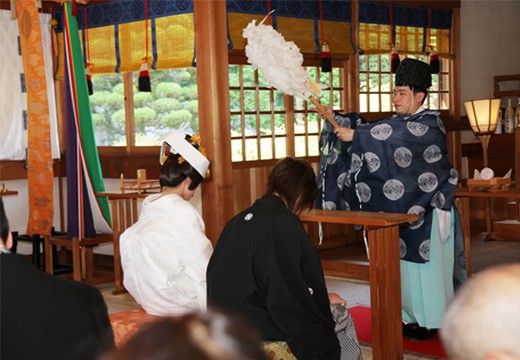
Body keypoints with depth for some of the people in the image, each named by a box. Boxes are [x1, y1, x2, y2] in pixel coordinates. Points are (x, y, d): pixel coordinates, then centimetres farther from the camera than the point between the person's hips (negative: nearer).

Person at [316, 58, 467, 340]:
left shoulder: (430, 124, -12)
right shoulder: (398, 122, 14)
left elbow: (394, 136, -28)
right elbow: (366, 128, 6)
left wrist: (355, 135, -29)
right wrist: (335, 117, -6)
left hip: (427, 209, -8)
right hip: (402, 207, 8)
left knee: (425, 264, -2)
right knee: (404, 263, 10)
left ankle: (430, 321, 8)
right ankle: (413, 317, 20)